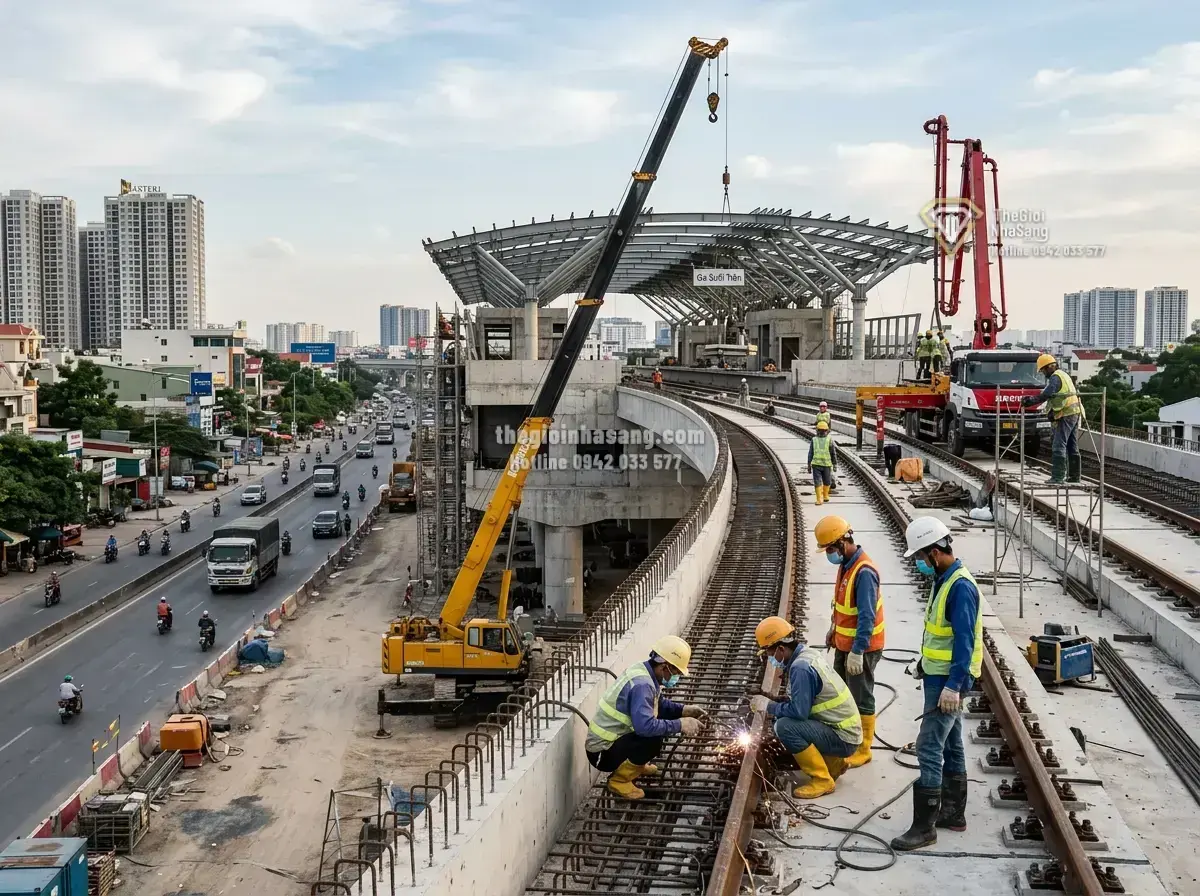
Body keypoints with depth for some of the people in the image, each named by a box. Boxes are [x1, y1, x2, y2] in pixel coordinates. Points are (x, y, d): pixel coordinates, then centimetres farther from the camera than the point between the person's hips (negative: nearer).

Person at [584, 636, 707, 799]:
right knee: (653, 740, -29)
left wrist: (684, 710, 4)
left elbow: (660, 704, 19)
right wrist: (679, 725, -28)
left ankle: (637, 765, 21)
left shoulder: (644, 671, 1)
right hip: (602, 753, -9)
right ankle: (619, 780, -8)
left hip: (611, 739, 9)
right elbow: (645, 725, -38)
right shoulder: (642, 684, -27)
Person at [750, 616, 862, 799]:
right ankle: (833, 763, 19)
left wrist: (769, 706, -10)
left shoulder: (801, 667, -23)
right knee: (785, 719, 17)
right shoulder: (806, 654, 6)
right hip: (844, 729, 10)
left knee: (784, 727, -24)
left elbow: (799, 711, -27)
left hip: (842, 738, -10)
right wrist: (772, 704, 5)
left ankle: (822, 780, -11)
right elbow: (802, 701, 16)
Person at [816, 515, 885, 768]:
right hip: (844, 643, 10)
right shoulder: (846, 563, 3)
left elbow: (867, 617, -28)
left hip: (861, 648, -10)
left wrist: (857, 652, -28)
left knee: (861, 699, 2)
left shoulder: (864, 572, -27)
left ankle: (862, 750, 14)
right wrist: (833, 628, 25)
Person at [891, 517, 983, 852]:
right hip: (938, 677, 10)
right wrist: (925, 664, 24)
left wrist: (954, 685, -27)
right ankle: (953, 813, 29)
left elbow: (965, 639, -25)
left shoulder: (960, 586, -21)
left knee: (929, 749, -9)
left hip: (947, 682, -10)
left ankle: (924, 827, -5)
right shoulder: (942, 579, 10)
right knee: (951, 746, 18)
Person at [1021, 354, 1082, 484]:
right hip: (1075, 413, 10)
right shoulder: (1063, 374, 21)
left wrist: (1032, 400, -28)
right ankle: (1075, 476, 19)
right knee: (1072, 447, 15)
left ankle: (1058, 477, -15)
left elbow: (1047, 394, -27)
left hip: (1066, 415, -10)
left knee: (1059, 446, -11)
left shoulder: (1055, 377, -11)